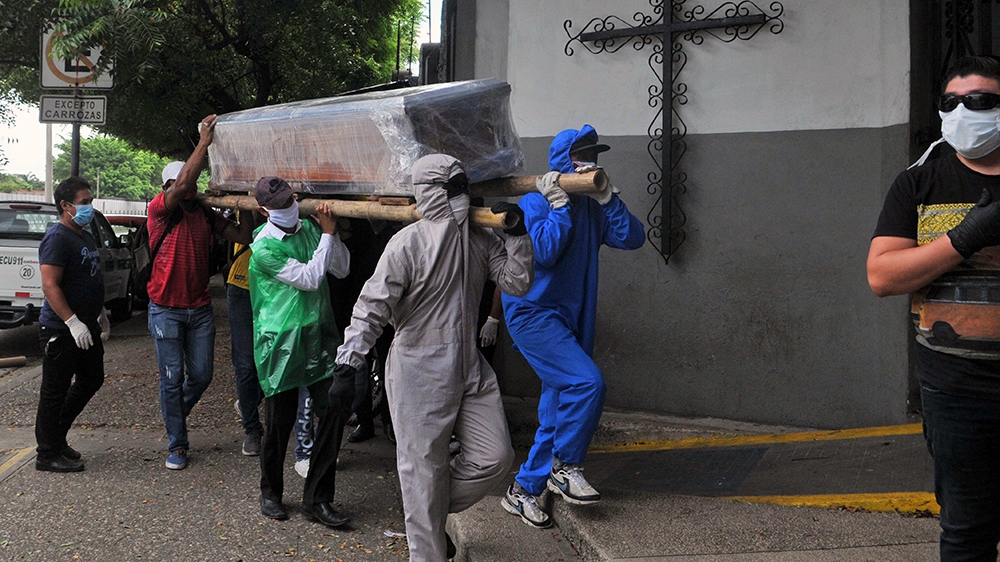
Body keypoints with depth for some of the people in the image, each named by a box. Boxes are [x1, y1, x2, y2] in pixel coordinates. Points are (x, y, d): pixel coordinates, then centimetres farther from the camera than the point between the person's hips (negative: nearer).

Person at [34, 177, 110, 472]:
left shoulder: (86, 236, 15)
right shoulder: (57, 238, -16)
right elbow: (50, 285, -23)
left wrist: (101, 315, 24)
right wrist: (73, 322, -27)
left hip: (85, 327, 10)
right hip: (61, 330, -10)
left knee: (92, 380, 17)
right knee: (55, 391, 0)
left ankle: (56, 436, 31)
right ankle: (48, 454, 11)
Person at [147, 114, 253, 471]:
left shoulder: (207, 217, 9)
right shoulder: (159, 210, -7)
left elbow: (243, 236, 7)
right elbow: (182, 183, -23)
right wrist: (204, 141, -21)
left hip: (200, 309, 5)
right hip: (166, 310, -4)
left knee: (201, 375, 8)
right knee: (172, 377, 1)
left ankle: (175, 415, 37)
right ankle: (177, 444, 12)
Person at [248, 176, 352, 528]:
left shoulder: (309, 229, 9)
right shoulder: (264, 248, -11)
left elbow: (341, 270, 9)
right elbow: (310, 278, -15)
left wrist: (331, 232, -4)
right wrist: (328, 234, -10)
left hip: (318, 335, 5)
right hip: (281, 341, -5)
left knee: (335, 409, -4)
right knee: (280, 420, 3)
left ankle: (316, 499, 8)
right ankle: (270, 492, 29)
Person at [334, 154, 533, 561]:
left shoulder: (480, 240, 7)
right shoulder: (408, 243, -13)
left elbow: (516, 283, 8)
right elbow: (372, 307, -14)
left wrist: (517, 235, -3)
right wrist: (348, 362, -20)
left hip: (469, 367, 7)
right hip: (419, 371, -7)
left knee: (495, 456, 7)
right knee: (424, 469, 3)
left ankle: (434, 514, 29)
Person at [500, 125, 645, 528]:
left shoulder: (591, 208, 11)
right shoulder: (534, 203, -8)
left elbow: (632, 238, 0)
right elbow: (543, 252, -23)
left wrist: (607, 197, -7)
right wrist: (560, 206, -18)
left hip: (572, 319, 8)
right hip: (533, 313, -8)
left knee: (557, 411, 9)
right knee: (587, 382, -23)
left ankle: (523, 491, 21)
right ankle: (565, 467, -3)